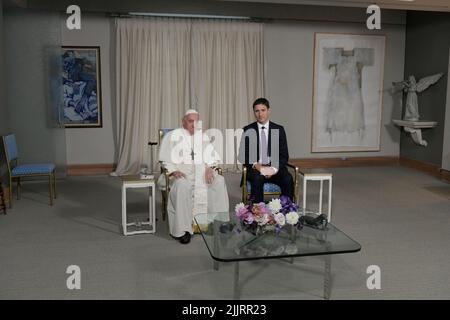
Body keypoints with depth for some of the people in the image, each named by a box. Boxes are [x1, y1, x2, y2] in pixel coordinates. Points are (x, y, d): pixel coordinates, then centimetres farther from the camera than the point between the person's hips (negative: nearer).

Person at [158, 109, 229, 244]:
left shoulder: (203, 137, 17)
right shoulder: (173, 136, 7)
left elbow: (212, 157, 11)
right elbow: (165, 159, 0)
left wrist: (210, 168, -12)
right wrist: (174, 171, -19)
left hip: (202, 170, 3)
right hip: (181, 171, -3)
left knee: (219, 182, -25)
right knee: (182, 186, -37)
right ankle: (182, 229, -31)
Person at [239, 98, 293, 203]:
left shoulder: (279, 130, 7)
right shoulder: (248, 130, 6)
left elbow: (284, 156, 5)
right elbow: (243, 155, 3)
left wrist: (274, 168, -14)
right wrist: (255, 165, -16)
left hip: (275, 168, 1)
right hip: (255, 168, -1)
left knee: (288, 179, -28)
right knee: (257, 178, -34)